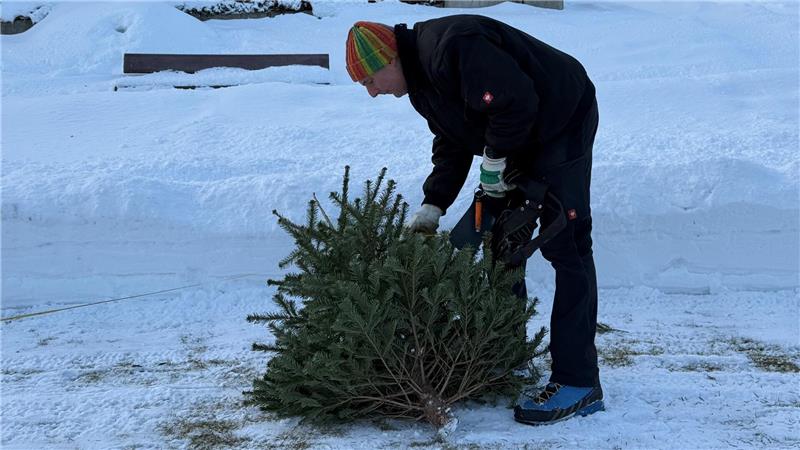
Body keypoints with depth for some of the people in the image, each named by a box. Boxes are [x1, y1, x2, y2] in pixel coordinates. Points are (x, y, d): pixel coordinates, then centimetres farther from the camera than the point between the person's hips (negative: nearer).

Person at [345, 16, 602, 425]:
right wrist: (431, 207, 2)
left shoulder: (449, 48, -27)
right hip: (518, 142, 11)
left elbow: (516, 101, -32)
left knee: (565, 246, -14)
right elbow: (451, 147, 11)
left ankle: (578, 383, -12)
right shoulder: (421, 79, 7)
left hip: (561, 122, -11)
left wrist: (493, 162, -19)